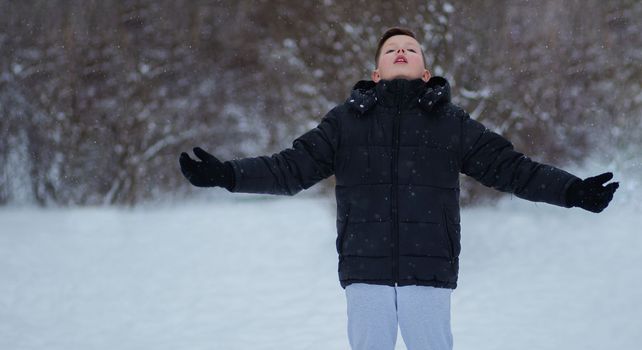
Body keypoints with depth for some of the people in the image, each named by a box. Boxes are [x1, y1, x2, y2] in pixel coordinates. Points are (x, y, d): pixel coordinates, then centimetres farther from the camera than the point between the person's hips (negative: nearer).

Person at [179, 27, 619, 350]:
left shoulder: (452, 122, 10)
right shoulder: (346, 120, 10)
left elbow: (511, 167, 9)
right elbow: (293, 168, 9)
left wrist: (574, 191, -1)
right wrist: (226, 174, -3)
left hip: (429, 271, 0)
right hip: (365, 270, 1)